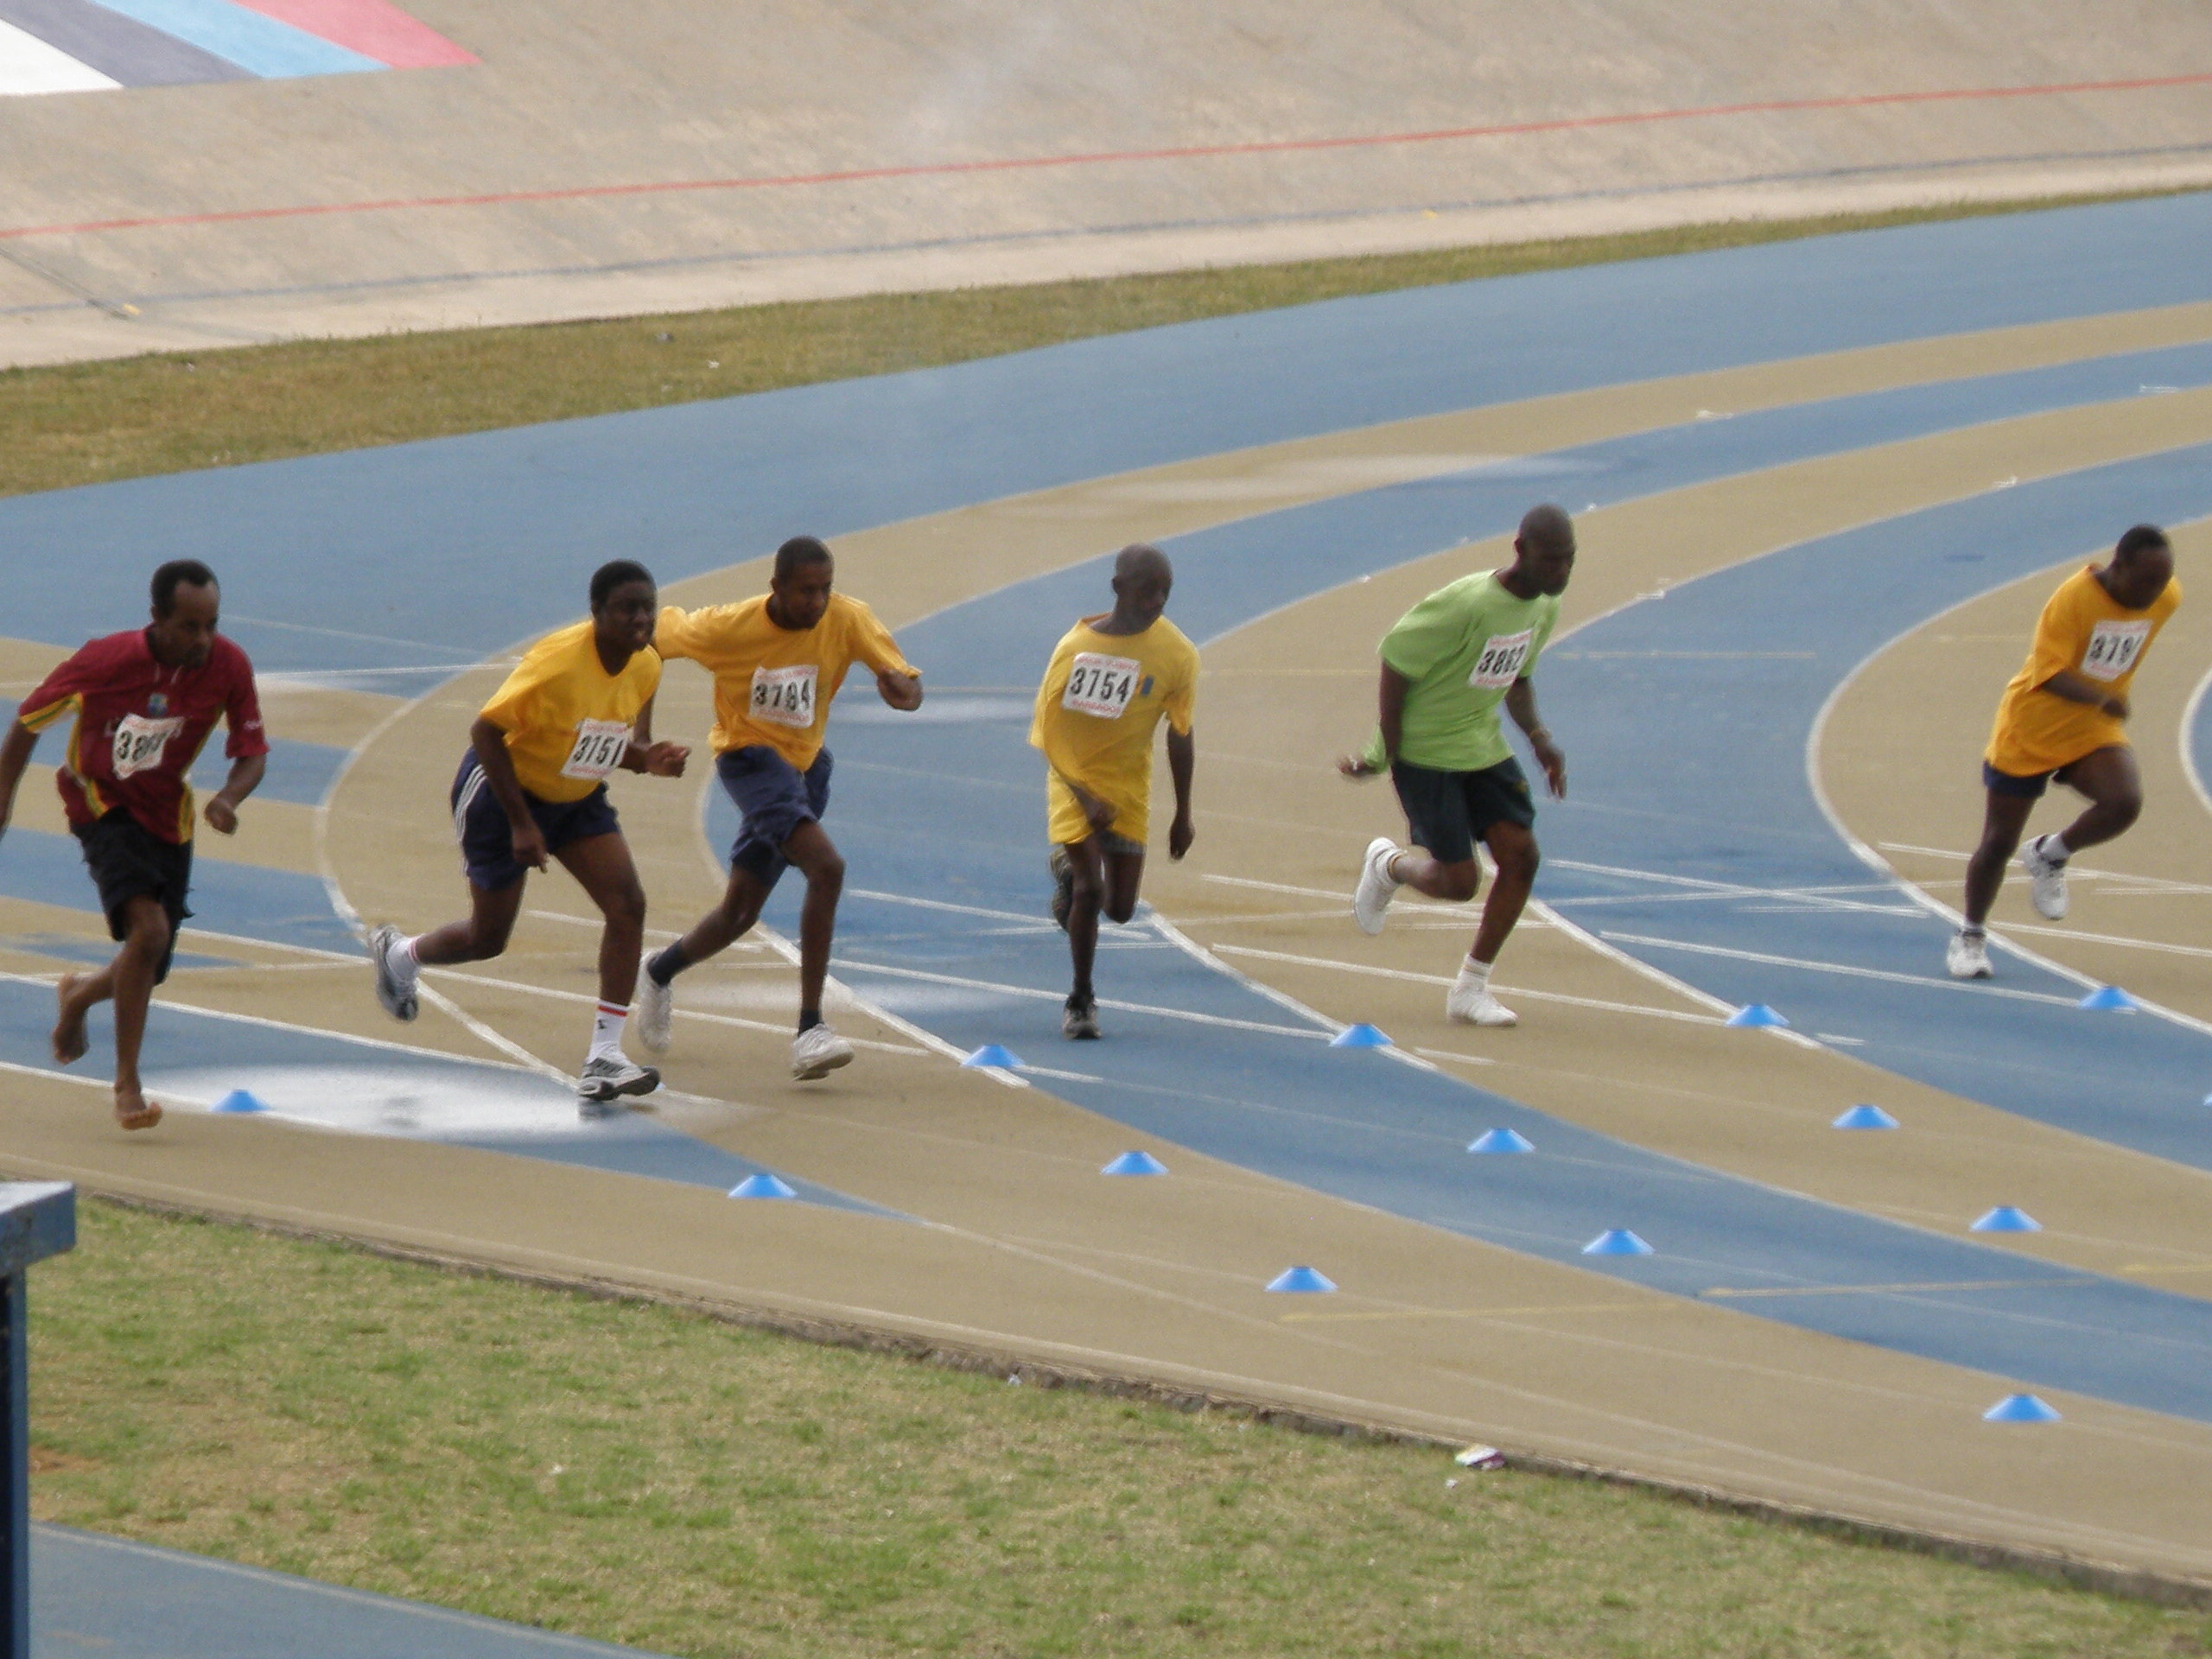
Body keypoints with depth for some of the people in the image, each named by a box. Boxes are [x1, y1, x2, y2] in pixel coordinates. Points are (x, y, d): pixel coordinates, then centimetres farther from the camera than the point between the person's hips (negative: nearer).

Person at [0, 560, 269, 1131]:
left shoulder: (229, 667, -15)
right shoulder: (105, 660, -22)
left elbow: (253, 753, -6)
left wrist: (227, 798, -27)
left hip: (168, 818, 4)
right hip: (104, 806, -4)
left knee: (149, 968, 9)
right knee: (149, 928, -26)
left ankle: (80, 994, 46)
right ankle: (127, 1084, -13)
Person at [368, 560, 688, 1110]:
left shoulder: (646, 667, -9)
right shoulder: (558, 660, -31)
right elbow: (486, 730, -26)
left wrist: (649, 758, -19)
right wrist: (520, 823, -26)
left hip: (577, 797, 6)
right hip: (504, 790, -6)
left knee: (628, 905, -14)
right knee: (488, 937, 7)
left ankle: (603, 1059, -12)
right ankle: (397, 954, 41)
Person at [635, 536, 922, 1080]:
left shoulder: (847, 620, -13)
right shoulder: (730, 627, -19)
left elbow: (908, 685, -15)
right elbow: (665, 629, -1)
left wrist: (901, 689, -39)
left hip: (804, 763, 5)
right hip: (749, 756, -5)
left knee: (739, 913, 14)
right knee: (827, 866, -28)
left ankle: (661, 972, 46)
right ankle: (810, 1030, -26)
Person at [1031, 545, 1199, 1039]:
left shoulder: (1177, 656, -9)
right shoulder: (1076, 646, -15)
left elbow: (1179, 737, 1)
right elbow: (1046, 736, -11)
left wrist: (1183, 815, 4)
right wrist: (1084, 796, -19)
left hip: (1128, 785, 3)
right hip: (1073, 778, -3)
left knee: (1120, 908, 3)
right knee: (1091, 890, -15)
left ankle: (1071, 871, 38)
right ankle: (1080, 1000, 5)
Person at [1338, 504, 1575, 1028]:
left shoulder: (1543, 609, -1)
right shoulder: (1467, 605, -27)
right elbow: (1396, 659, -19)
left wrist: (1538, 737, 2)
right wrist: (1385, 749, -16)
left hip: (1483, 748, 7)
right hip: (1426, 752, -7)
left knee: (1520, 855, -5)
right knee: (1459, 881, -8)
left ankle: (1470, 989, 8)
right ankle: (1387, 865, 28)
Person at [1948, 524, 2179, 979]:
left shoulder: (2167, 598, -7)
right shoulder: (2074, 597, -25)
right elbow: (2049, 673, -31)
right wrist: (2101, 699, -40)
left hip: (2094, 730, 4)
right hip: (2032, 724, -4)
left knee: (2124, 802, -25)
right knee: (1998, 840, 4)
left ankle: (2050, 856, 3)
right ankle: (1970, 937, 27)